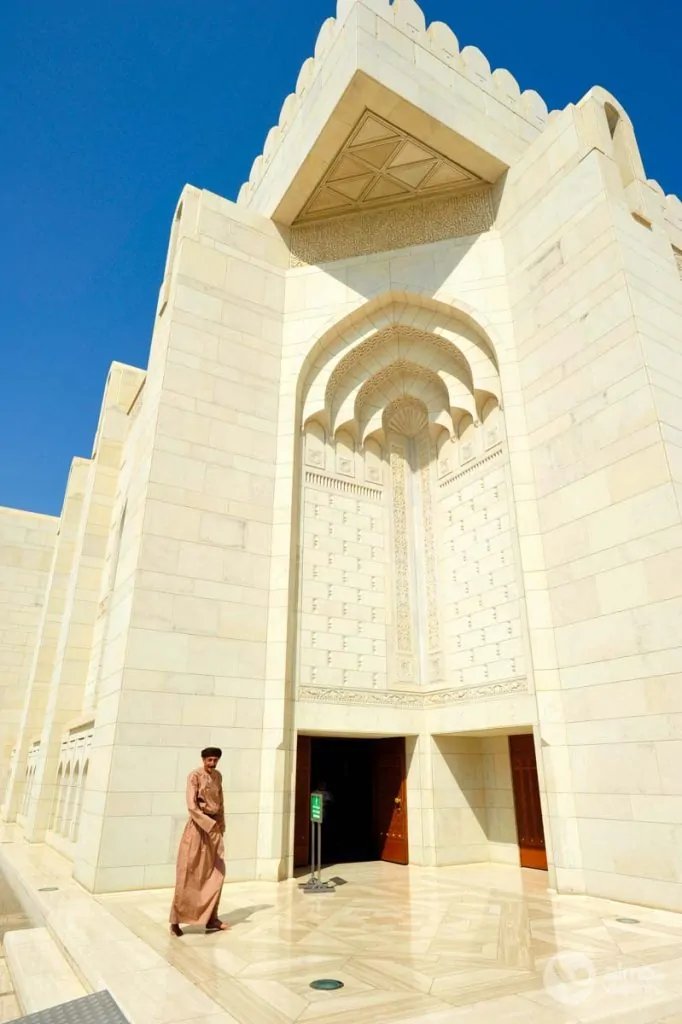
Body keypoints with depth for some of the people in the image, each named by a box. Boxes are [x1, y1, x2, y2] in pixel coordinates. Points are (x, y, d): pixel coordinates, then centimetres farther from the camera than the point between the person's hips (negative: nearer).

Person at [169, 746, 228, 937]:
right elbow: (192, 806, -21)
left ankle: (210, 919, 17)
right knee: (189, 875, 0)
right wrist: (210, 825, -28)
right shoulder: (195, 776, -14)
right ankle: (176, 920, 12)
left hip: (214, 826, 7)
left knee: (216, 873, 7)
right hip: (198, 826, -6)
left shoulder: (217, 776, 8)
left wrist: (221, 825, 14)